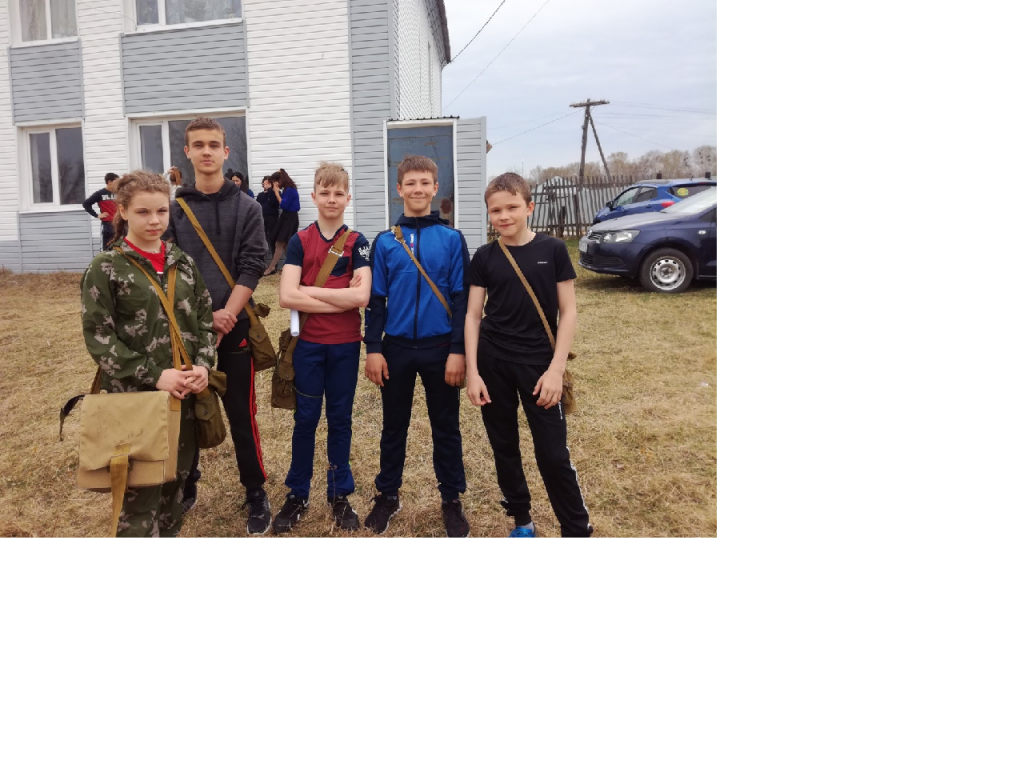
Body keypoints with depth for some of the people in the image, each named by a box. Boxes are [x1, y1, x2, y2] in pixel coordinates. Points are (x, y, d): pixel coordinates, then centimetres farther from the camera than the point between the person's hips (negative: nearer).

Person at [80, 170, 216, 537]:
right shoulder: (106, 267, -6)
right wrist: (154, 376, -16)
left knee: (176, 480, 15)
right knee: (140, 492, 0)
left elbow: (205, 318, 11)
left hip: (185, 392, 5)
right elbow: (98, 338, -9)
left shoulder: (183, 262, 8)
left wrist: (203, 365, -6)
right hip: (135, 396, -4)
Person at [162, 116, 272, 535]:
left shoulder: (247, 208, 3)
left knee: (241, 414, 2)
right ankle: (185, 488, 28)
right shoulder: (173, 209, 5)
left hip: (234, 327, -2)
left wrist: (226, 316, -16)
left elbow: (252, 267, -5)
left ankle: (256, 495, 14)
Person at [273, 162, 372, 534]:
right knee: (305, 419, 7)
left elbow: (362, 296, -14)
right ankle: (297, 495, 21)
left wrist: (310, 291, -12)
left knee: (340, 419, 10)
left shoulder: (356, 242, 0)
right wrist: (340, 299, -15)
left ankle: (340, 496, 23)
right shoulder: (299, 241, 0)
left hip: (345, 345, 0)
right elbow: (287, 297, -12)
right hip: (308, 344, 0)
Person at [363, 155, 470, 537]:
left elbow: (461, 299, -3)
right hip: (396, 347, 1)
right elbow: (376, 300, 4)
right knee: (394, 426, 14)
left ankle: (451, 501, 22)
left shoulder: (452, 239, -1)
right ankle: (387, 495, 29)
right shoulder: (384, 242, 3)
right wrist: (374, 348, -3)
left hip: (440, 348, -1)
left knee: (446, 428, 9)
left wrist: (458, 350, -9)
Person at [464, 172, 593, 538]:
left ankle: (578, 529, 12)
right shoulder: (484, 257, 1)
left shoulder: (553, 250, -3)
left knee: (553, 453, -2)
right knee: (504, 447, 12)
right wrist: (472, 371, -5)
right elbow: (472, 315, 3)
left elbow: (568, 312, -3)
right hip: (493, 364, 3)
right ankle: (521, 519, 30)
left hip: (538, 363, -2)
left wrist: (556, 368, -10)